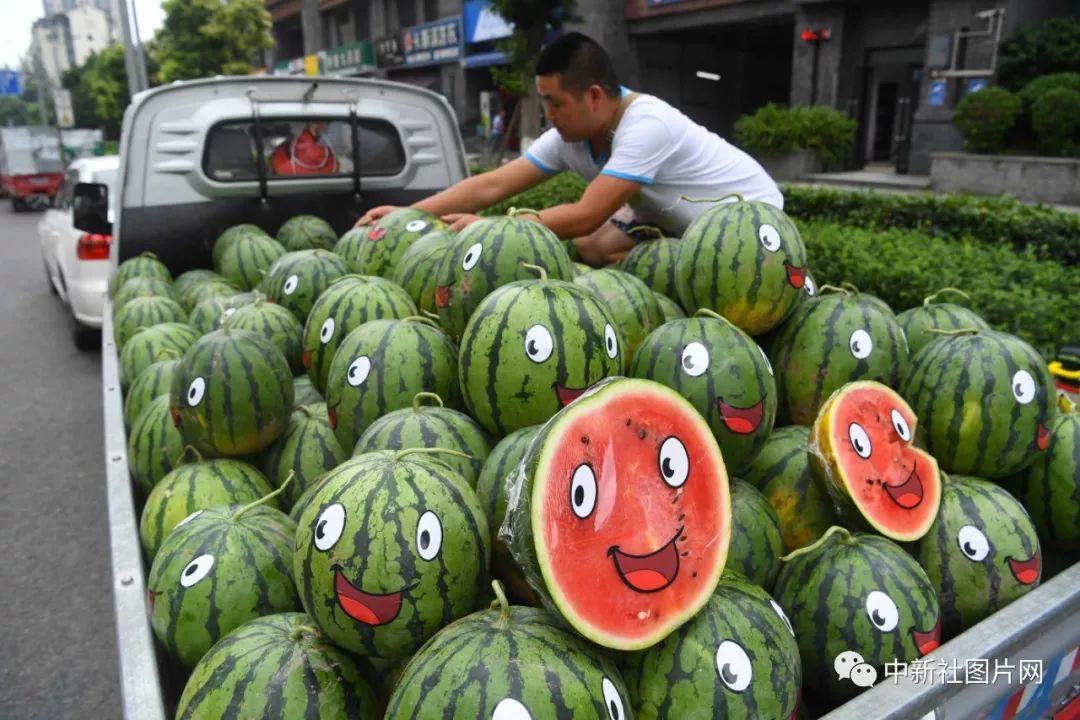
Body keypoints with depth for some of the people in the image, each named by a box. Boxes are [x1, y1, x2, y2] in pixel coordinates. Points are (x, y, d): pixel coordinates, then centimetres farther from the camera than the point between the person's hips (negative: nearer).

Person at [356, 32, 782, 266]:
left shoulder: (646, 125, -34)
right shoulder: (568, 139, -12)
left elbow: (586, 216, -39)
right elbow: (492, 185, -14)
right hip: (681, 221, 8)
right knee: (591, 249, -7)